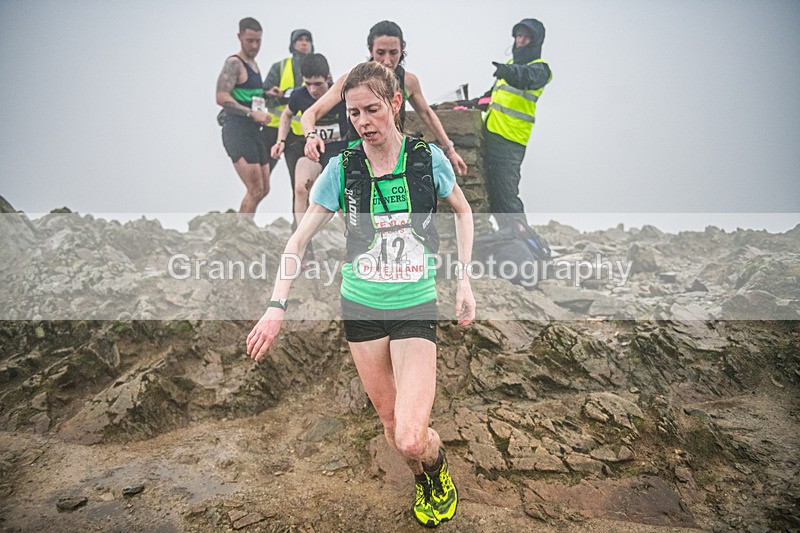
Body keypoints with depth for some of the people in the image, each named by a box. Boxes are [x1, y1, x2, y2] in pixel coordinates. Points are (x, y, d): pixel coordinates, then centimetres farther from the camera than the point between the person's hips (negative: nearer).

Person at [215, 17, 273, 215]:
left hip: (254, 131, 9)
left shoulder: (254, 63, 20)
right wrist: (252, 113, -23)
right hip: (238, 131, -9)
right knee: (255, 190, -13)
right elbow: (221, 97, -21)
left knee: (263, 189, 12)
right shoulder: (234, 63, -9)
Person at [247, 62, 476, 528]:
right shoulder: (342, 169, -6)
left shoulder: (429, 158, -7)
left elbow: (463, 210, 11)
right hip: (361, 308, 2)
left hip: (416, 308, -2)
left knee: (411, 438, -13)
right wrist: (277, 307, -11)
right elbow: (299, 240, -1)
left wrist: (465, 280, 4)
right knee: (391, 422, 14)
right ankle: (424, 482, 45)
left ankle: (438, 465, 24)